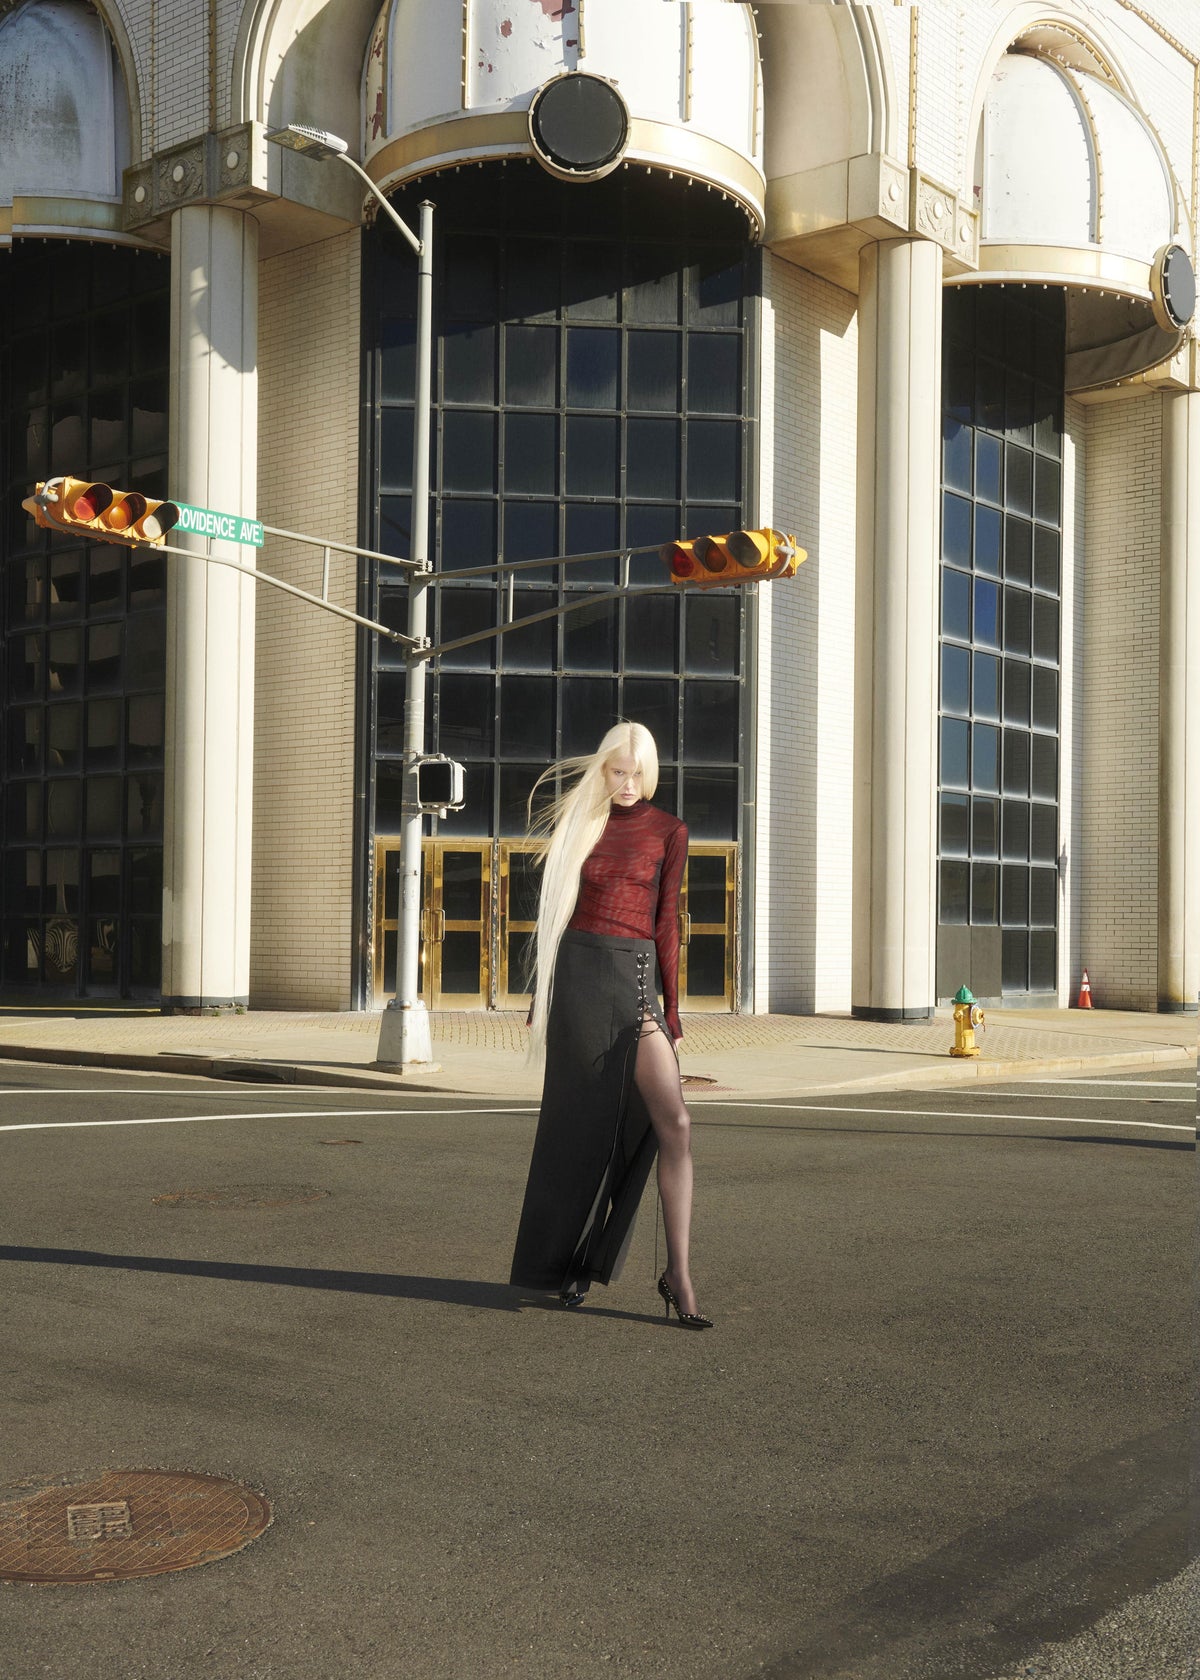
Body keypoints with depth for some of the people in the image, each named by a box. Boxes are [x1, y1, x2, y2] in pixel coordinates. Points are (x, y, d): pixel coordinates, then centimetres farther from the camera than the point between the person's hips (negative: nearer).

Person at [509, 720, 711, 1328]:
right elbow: (553, 913, 13)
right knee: (578, 1120, 6)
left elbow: (666, 921, 5)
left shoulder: (668, 831, 5)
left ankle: (678, 1274, -8)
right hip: (577, 976, 1)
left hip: (636, 979, -1)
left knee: (674, 1124, -13)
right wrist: (540, 998, 12)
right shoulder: (576, 822, 9)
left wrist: (671, 1008, 2)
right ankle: (563, 1262, 21)